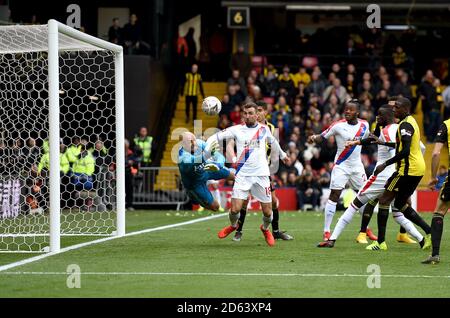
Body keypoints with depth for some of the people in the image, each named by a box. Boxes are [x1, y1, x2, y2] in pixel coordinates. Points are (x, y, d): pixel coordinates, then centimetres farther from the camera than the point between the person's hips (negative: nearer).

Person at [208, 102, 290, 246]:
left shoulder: (264, 129, 8)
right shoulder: (237, 129, 1)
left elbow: (273, 142, 28)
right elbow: (217, 136, -4)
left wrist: (282, 155, 42)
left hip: (261, 175, 1)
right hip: (242, 175, -1)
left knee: (267, 212, 1)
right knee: (235, 209, -10)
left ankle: (265, 229, 35)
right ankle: (233, 226, 25)